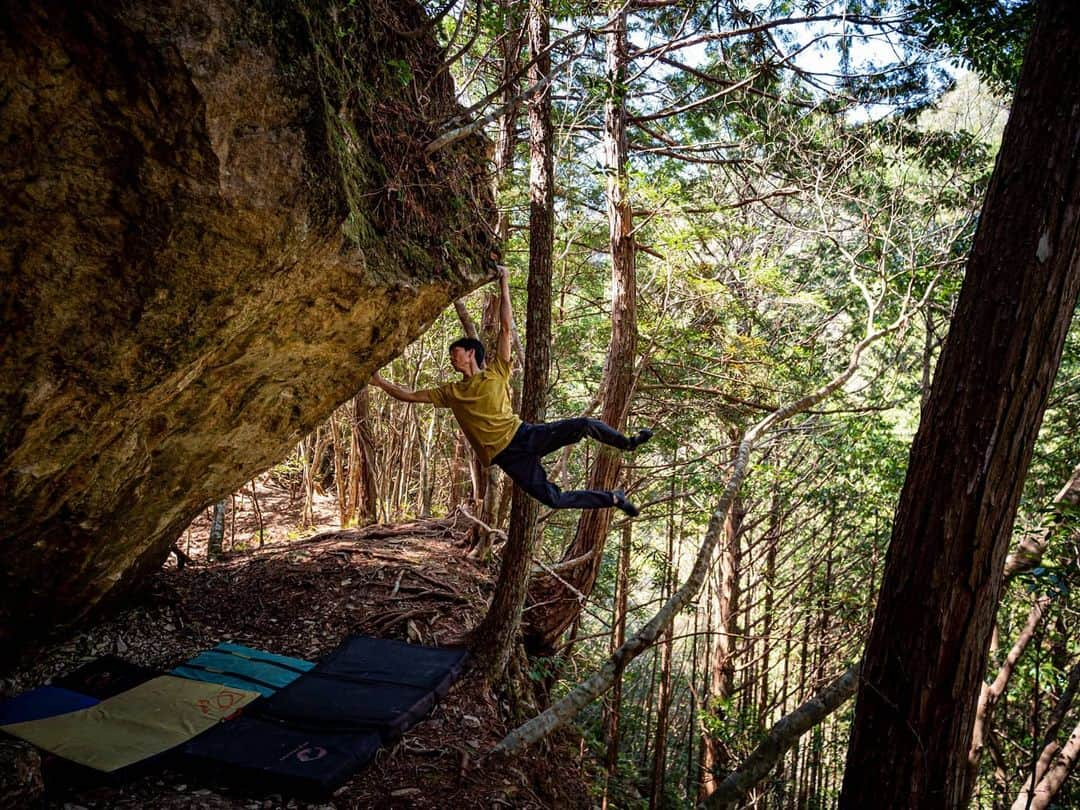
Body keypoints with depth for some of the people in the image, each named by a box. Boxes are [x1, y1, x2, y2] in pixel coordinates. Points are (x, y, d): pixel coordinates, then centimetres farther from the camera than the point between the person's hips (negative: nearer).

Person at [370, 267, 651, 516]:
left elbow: (506, 328, 0)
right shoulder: (452, 393, 12)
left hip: (524, 434, -1)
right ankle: (615, 499, 7)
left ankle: (627, 443, 8)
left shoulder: (497, 372, 4)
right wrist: (379, 382, 10)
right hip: (505, 454, 1)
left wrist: (504, 285, -2)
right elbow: (410, 395, 14)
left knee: (583, 424, -20)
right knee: (552, 499, -10)